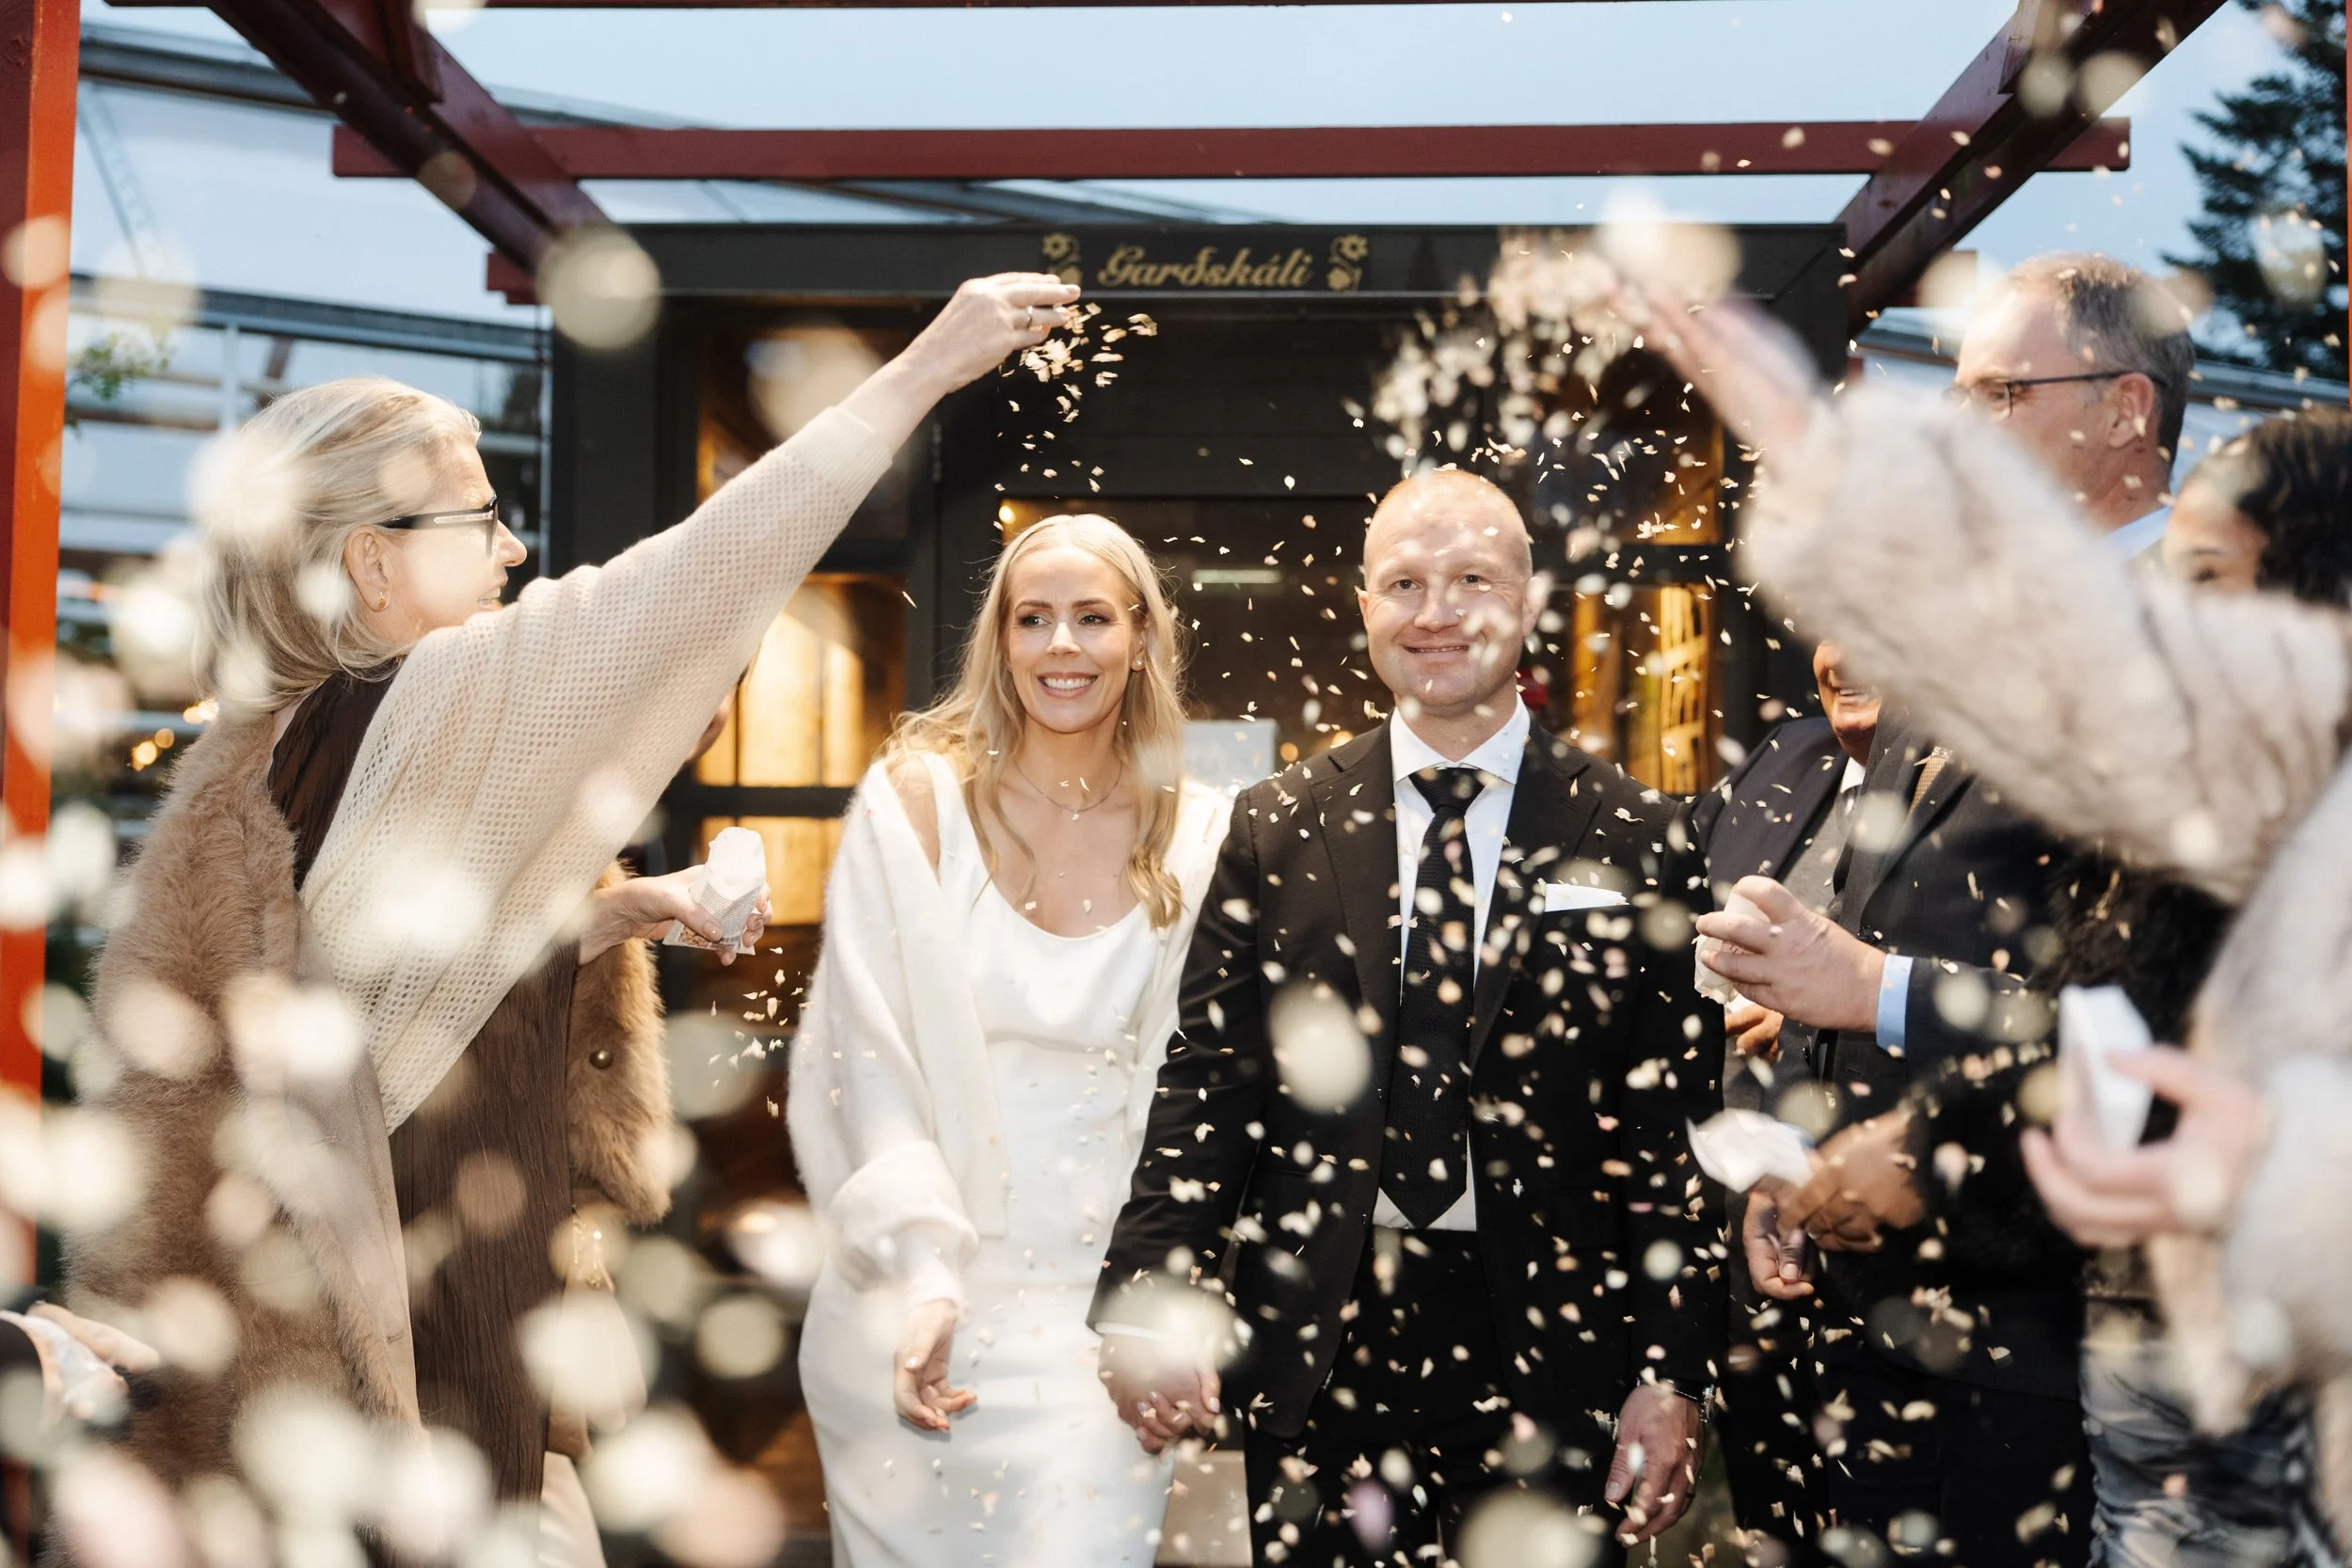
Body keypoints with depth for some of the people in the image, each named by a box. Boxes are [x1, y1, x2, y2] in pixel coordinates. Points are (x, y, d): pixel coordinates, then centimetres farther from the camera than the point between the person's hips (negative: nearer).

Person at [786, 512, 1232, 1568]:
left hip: (1102, 1311, 1)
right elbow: (870, 1060, -7)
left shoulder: (1198, 836, 0)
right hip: (920, 1301, 0)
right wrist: (923, 1275, -16)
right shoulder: (917, 800, -4)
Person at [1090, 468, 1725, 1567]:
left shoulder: (1638, 841, -1)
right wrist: (1152, 1303, -12)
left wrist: (1676, 1374, -5)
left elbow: (1680, 1127, -2)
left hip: (1553, 1363, -1)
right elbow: (1207, 1082, 0)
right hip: (1319, 1361, 1)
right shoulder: (1276, 828, 3)